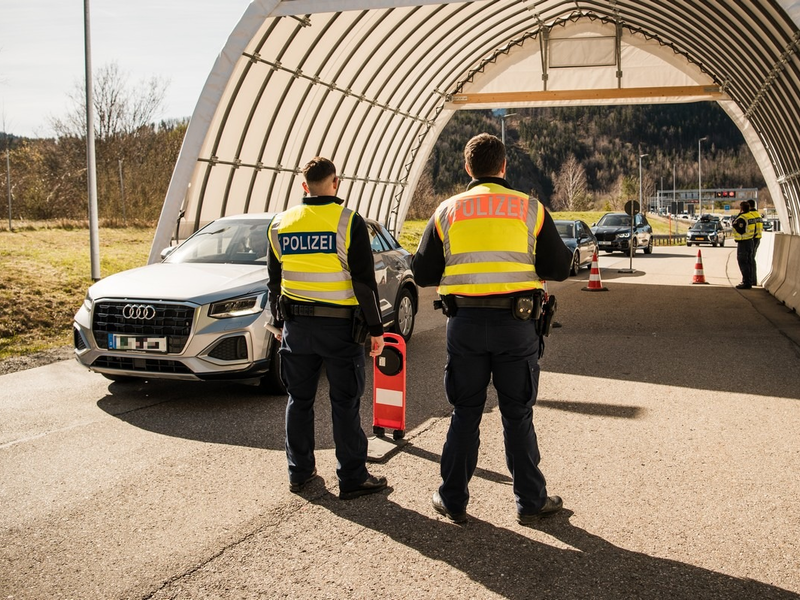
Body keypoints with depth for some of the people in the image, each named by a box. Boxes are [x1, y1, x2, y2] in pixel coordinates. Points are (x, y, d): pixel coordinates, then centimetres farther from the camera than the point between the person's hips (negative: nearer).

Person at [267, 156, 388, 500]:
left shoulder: (280, 224, 5)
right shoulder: (348, 222, -9)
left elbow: (274, 281, 12)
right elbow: (364, 281, -11)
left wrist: (279, 323, 22)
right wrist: (376, 329, -5)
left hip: (296, 326, 4)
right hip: (340, 326, -4)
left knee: (299, 400, 14)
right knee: (345, 404, 4)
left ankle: (300, 472, 23)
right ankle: (352, 478, 9)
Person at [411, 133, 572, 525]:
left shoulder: (447, 211, 4)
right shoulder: (530, 209, 2)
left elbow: (423, 274, 6)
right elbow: (559, 269, 4)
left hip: (465, 323, 1)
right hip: (516, 321, -1)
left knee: (465, 413, 12)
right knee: (518, 415, 10)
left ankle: (453, 500, 20)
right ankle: (530, 501, 18)